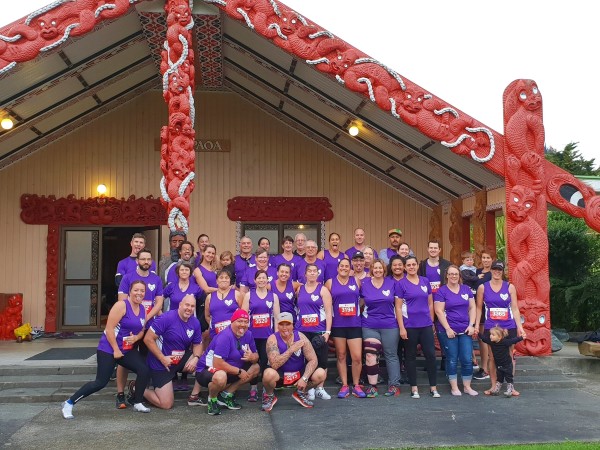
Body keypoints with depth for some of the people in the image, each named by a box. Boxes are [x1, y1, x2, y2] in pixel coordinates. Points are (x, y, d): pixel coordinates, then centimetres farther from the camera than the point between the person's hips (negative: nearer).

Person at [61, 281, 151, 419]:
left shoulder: (143, 310, 7)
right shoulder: (121, 305, -16)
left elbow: (142, 330, 16)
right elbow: (109, 329, -19)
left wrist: (136, 338, -7)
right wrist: (116, 350, -19)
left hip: (128, 350, 7)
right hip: (108, 349, -7)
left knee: (144, 371, -10)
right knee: (101, 382, -10)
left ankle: (138, 403, 7)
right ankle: (69, 403, 5)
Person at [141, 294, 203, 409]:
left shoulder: (195, 323, -3)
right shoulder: (167, 318, -21)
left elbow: (198, 344, 7)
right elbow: (148, 339, -20)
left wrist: (196, 358, -15)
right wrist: (163, 358, -22)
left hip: (180, 360, 6)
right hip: (161, 364, -6)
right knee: (166, 404, -7)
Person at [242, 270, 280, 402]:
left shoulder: (273, 296, 9)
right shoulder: (248, 295, 6)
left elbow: (277, 316, 8)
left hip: (268, 335, 0)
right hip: (252, 335, 0)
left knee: (265, 362, -3)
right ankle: (253, 389, 12)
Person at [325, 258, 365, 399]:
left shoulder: (356, 282, 9)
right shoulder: (330, 283, 4)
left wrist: (359, 311, 6)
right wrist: (331, 313, -1)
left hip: (355, 324, 1)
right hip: (337, 325, 0)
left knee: (357, 357, -5)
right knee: (341, 356, 6)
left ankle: (356, 386, 11)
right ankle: (344, 386, 15)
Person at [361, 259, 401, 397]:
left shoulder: (392, 283, 1)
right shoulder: (364, 283, 3)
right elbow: (360, 303, 13)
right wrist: (361, 318, 6)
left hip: (390, 326, -1)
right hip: (369, 327, 1)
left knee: (391, 355, 8)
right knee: (370, 356, -4)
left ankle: (394, 385, 16)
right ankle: (372, 386, 4)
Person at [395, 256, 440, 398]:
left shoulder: (425, 281, 8)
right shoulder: (401, 283, -3)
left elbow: (430, 303, 14)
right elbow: (398, 307, -5)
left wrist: (432, 321, 11)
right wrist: (401, 328, -10)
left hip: (426, 325, 3)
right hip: (410, 326, -3)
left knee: (431, 354, 1)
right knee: (411, 356, 6)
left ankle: (433, 387, 11)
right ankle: (414, 388, 15)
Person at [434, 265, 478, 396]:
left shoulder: (466, 289, 9)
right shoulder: (441, 291, -3)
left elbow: (472, 307, 10)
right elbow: (439, 311, -8)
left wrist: (471, 325, -1)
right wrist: (448, 328, -13)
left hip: (465, 330, 3)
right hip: (449, 331, -3)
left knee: (467, 359, 2)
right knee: (452, 359, 3)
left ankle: (467, 386, 16)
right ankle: (454, 387, 14)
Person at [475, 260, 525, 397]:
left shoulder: (510, 287, 3)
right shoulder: (483, 287, 2)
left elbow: (515, 308, 4)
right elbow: (479, 308, 6)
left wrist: (519, 326, 0)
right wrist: (476, 325, 1)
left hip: (509, 327, 0)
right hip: (490, 327, 0)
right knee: (492, 357, 4)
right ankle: (493, 386, 13)